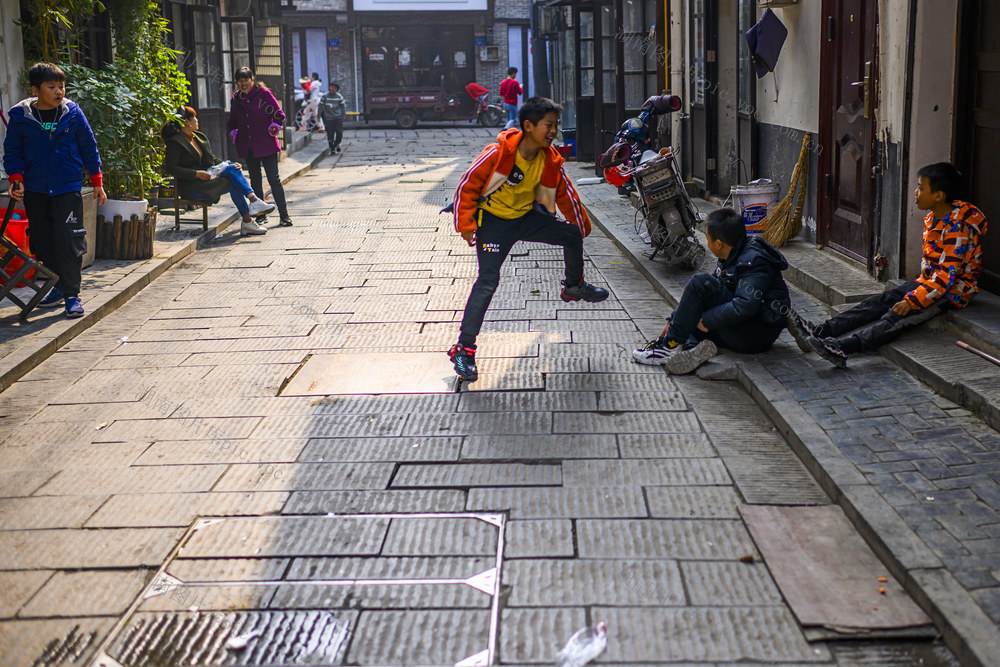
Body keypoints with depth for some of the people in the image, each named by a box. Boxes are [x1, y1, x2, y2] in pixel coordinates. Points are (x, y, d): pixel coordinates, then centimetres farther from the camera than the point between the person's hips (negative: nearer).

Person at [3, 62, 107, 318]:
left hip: (68, 189, -2)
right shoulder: (20, 117, -1)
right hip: (35, 190, 2)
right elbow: (12, 151, 6)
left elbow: (89, 148, 6)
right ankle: (58, 289, 23)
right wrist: (15, 179, -8)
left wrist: (97, 182, 6)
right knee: (43, 242, 9)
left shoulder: (73, 114, -1)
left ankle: (71, 294, -2)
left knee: (69, 240, -8)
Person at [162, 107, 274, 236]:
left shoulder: (200, 137, 18)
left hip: (207, 177, 8)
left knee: (232, 168, -17)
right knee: (233, 183, -23)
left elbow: (212, 160, 23)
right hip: (191, 188, -8)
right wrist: (196, 174, -21)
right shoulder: (175, 143, -7)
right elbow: (169, 168, -15)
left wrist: (230, 166, 4)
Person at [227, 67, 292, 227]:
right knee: (255, 180, 9)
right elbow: (232, 121, 25)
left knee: (274, 179, -8)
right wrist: (233, 134, 14)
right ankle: (260, 215, 16)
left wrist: (273, 129, -8)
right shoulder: (236, 98, 10)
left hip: (266, 144, -5)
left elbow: (279, 115, -1)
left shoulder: (264, 94, -4)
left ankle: (284, 215, -3)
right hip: (247, 146, 5)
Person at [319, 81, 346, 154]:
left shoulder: (339, 97, 0)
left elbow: (343, 106, 9)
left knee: (339, 132, -8)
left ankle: (337, 144, 19)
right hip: (329, 118, -1)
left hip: (338, 117, 1)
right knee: (330, 135, -3)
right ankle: (332, 149, 12)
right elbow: (320, 106, 3)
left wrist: (343, 116, 7)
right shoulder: (324, 96, -4)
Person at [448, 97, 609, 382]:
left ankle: (574, 286, 34)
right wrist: (466, 225, -16)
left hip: (526, 216, 6)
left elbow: (565, 193, 9)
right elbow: (468, 185, -16)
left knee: (572, 234, 3)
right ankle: (463, 348, -15)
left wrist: (582, 226, 18)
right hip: (493, 220, -6)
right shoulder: (498, 152, -24)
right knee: (488, 280, -19)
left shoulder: (550, 160, -7)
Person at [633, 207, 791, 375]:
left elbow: (744, 307, -31)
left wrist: (707, 321, -23)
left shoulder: (755, 262, -18)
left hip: (759, 334, -10)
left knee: (700, 283, -21)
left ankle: (671, 345, -17)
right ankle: (693, 347, -27)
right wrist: (674, 320, 7)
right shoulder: (731, 257, 12)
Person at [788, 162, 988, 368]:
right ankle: (820, 332, -22)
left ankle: (842, 348, -46)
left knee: (896, 317, -27)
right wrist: (919, 285, 9)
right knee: (879, 302, -10)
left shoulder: (958, 227, -22)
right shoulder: (933, 218, 9)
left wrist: (912, 301, -24)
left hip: (953, 291, -9)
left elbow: (948, 275, -24)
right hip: (928, 281, 9)